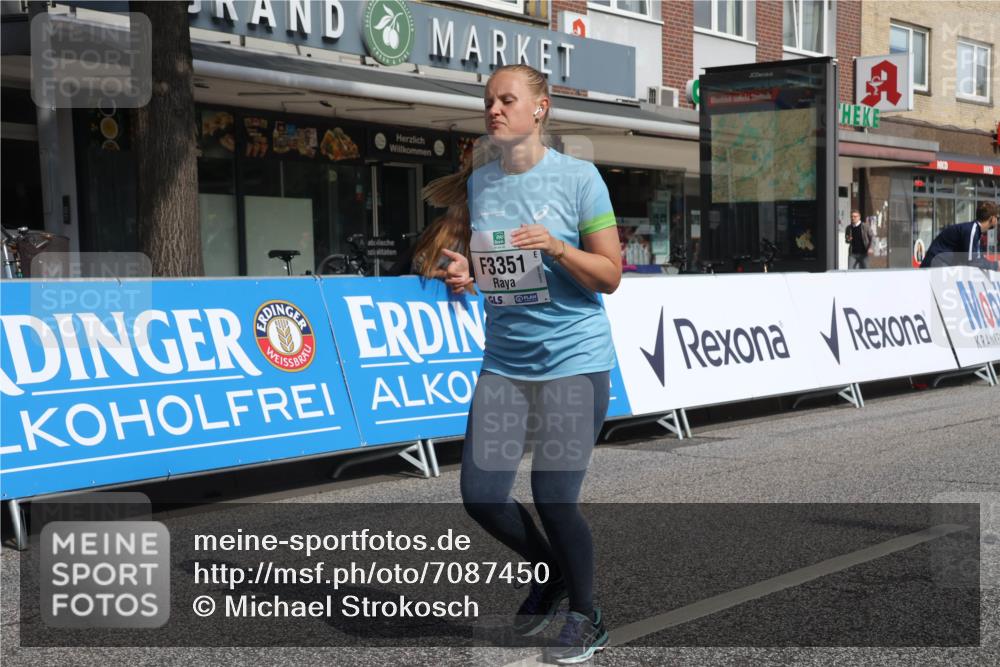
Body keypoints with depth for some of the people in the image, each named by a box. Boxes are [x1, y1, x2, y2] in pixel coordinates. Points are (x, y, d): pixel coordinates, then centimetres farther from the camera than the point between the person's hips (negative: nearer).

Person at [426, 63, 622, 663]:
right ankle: (550, 570, 29)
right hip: (504, 364, 5)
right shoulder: (477, 182, 7)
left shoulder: (578, 177, -8)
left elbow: (610, 275, -7)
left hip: (576, 361, -5)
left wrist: (556, 247, -22)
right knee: (481, 495, -2)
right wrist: (462, 271, -2)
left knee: (554, 498, -6)